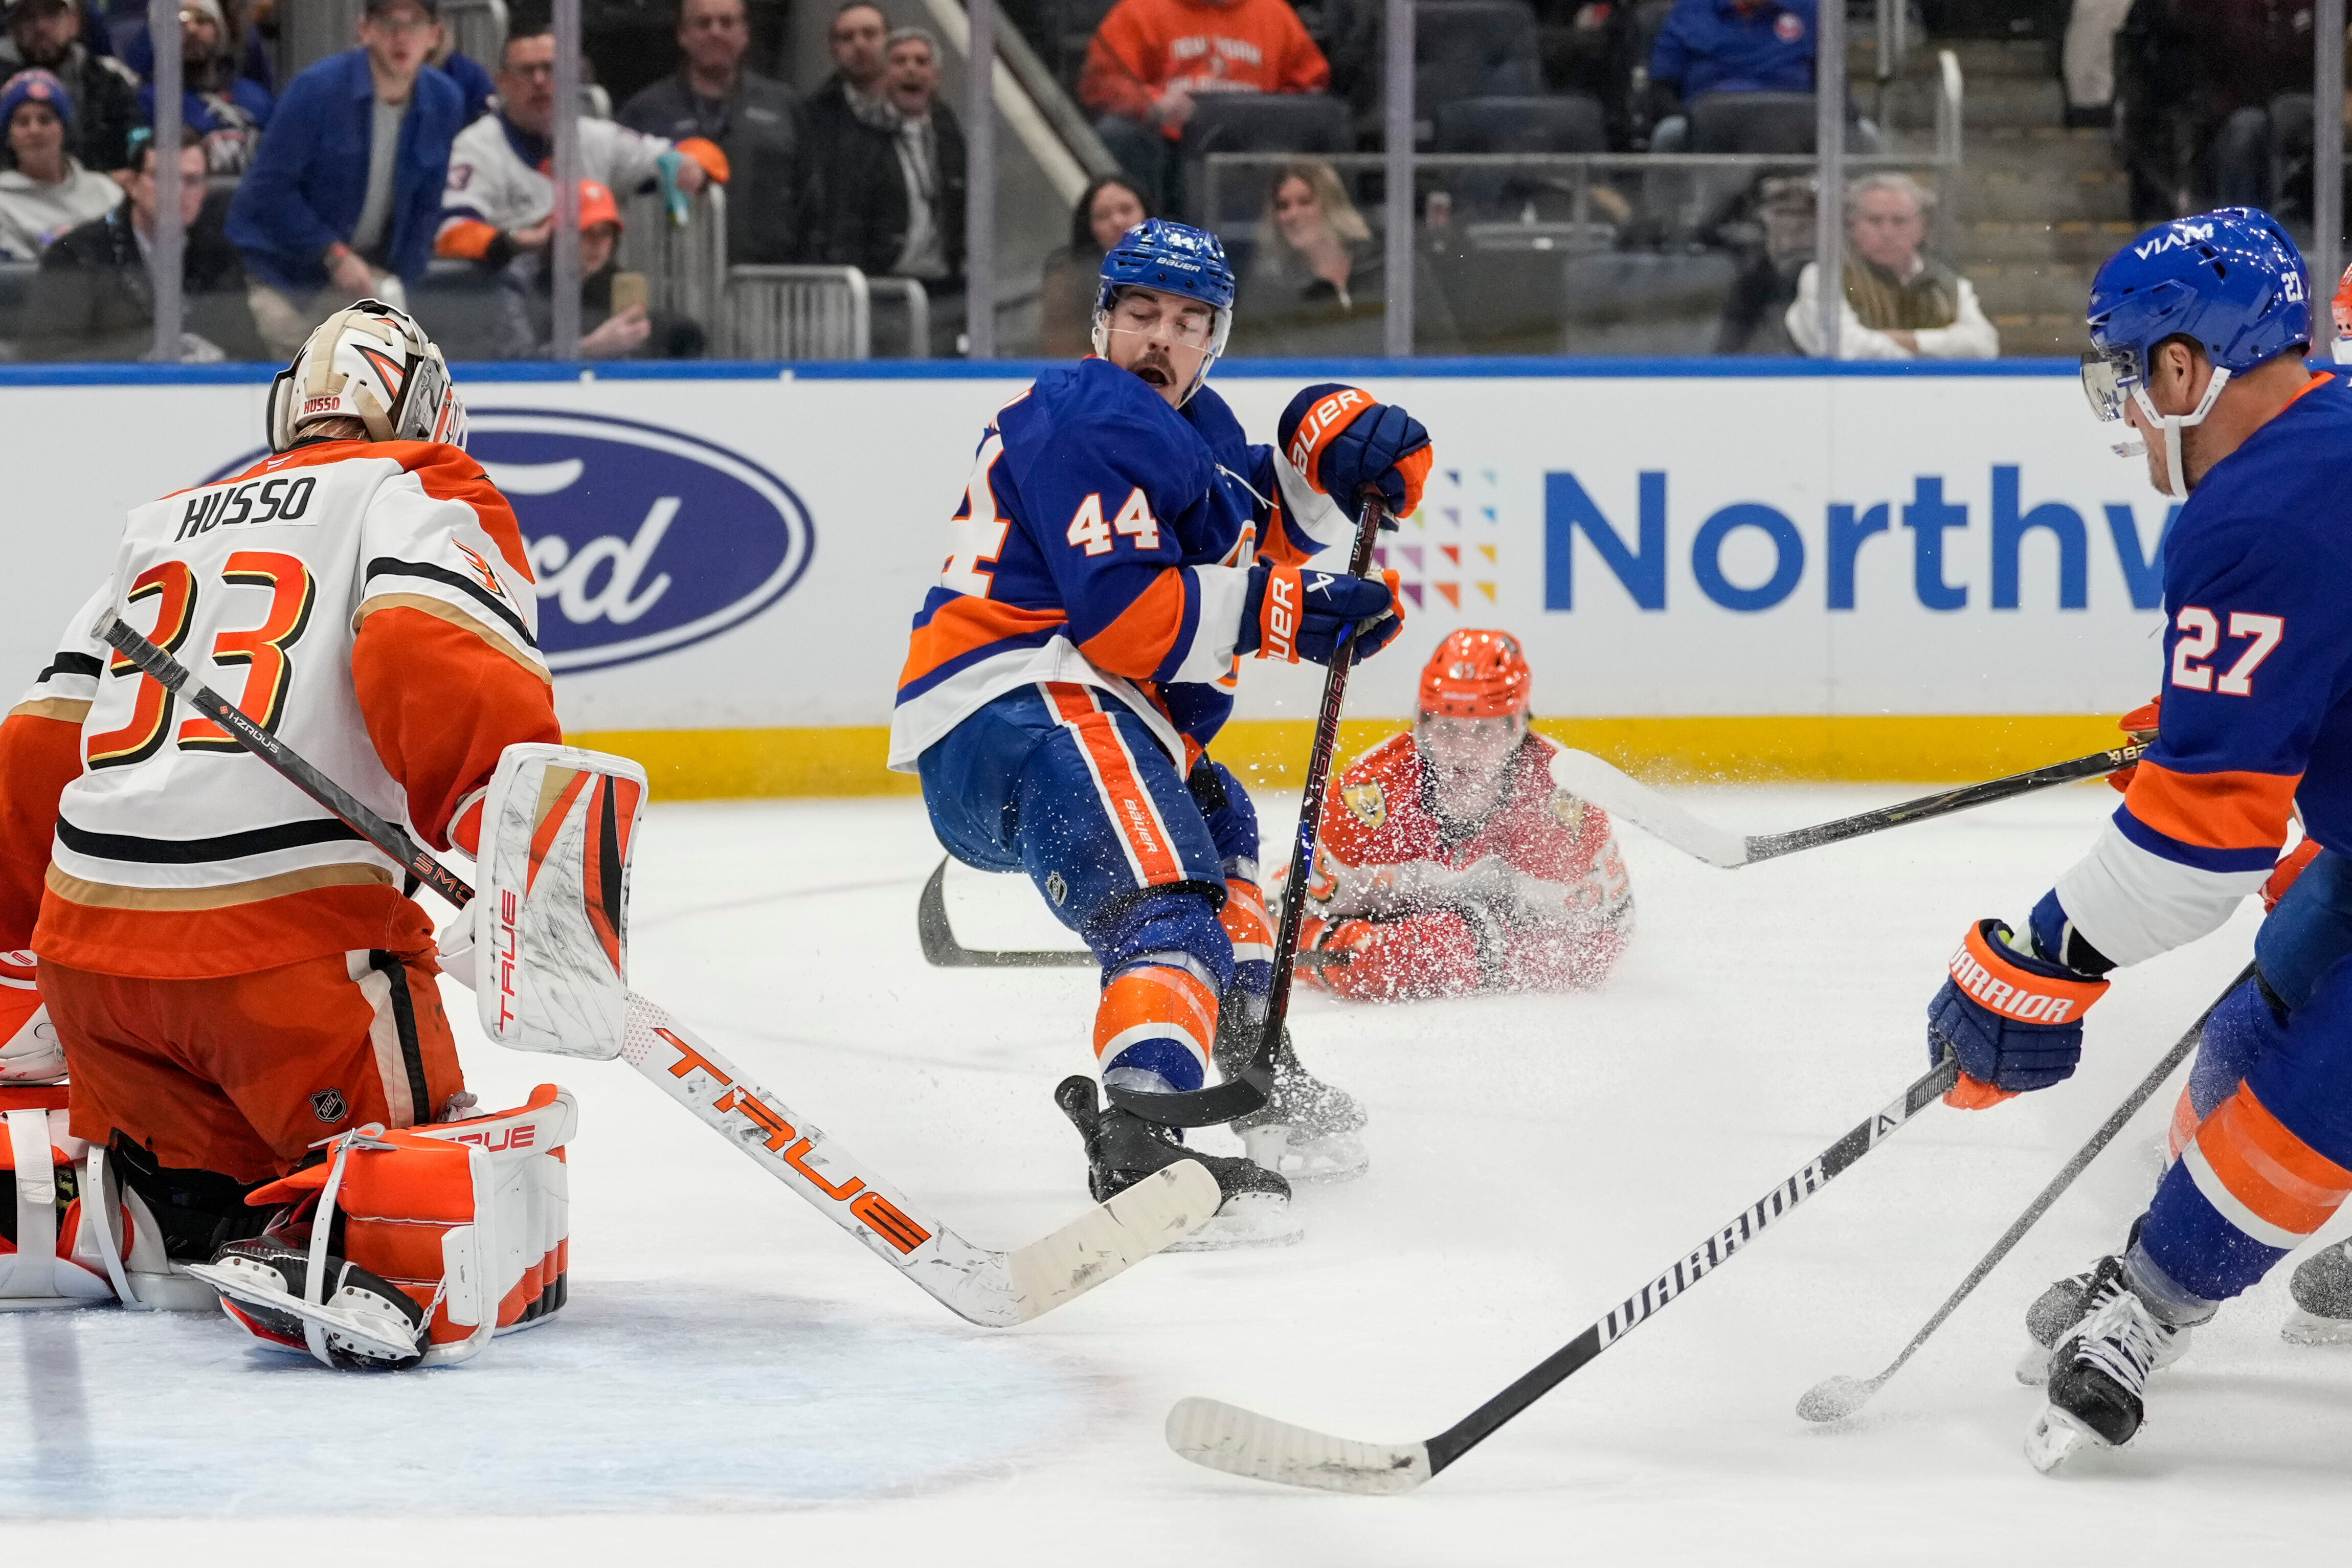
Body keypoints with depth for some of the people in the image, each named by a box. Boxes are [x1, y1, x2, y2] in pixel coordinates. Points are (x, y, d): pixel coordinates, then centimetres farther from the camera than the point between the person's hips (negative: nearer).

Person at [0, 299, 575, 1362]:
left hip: (91, 931, 6)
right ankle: (334, 1256, -37)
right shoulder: (425, 492, 9)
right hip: (299, 943, -6)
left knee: (200, 1211, 23)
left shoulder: (163, 525, 28)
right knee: (466, 1230, -7)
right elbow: (436, 664, -13)